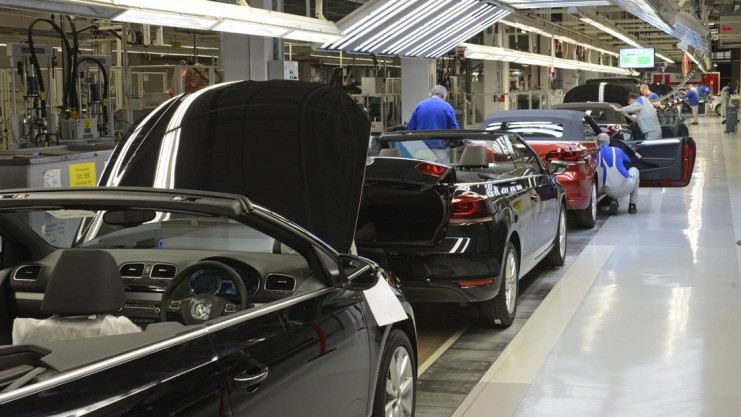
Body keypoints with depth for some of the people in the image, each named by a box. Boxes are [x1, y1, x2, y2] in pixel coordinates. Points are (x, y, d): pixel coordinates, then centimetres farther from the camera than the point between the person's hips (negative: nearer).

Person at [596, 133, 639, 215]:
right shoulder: (617, 151, 2)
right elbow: (628, 160, 23)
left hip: (610, 192, 2)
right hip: (625, 189, -2)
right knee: (634, 170, 31)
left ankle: (613, 200, 10)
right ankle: (632, 206, 27)